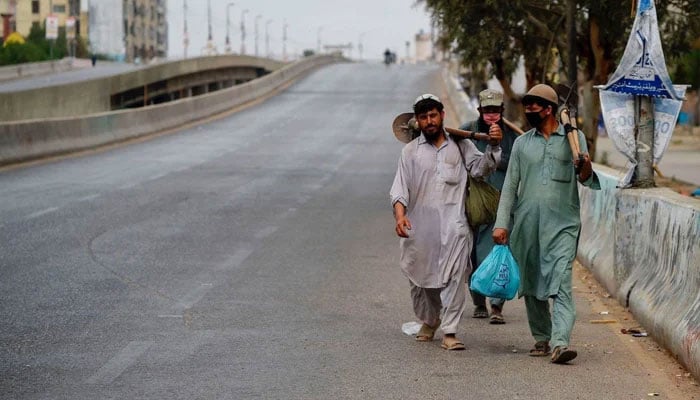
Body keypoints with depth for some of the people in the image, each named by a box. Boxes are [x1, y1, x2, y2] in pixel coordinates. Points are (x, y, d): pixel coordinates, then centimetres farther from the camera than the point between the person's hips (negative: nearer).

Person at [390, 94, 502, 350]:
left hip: (453, 225, -1)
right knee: (420, 277, 11)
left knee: (454, 277, -11)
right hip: (419, 224, 1)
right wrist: (400, 215, -14)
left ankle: (449, 332, -10)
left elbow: (480, 168, 6)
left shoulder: (460, 145, 12)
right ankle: (428, 322, 34)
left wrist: (493, 147, -10)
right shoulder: (411, 151, 9)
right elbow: (400, 188, 2)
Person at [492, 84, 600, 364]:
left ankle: (560, 343, -25)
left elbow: (585, 180, 1)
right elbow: (510, 185, 12)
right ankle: (541, 338, 21)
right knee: (531, 285, 8)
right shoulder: (522, 143, 13)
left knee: (561, 283, -15)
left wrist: (586, 169, -23)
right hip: (527, 224, 4)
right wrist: (501, 223, 4)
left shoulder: (574, 138, 6)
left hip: (562, 224, -4)